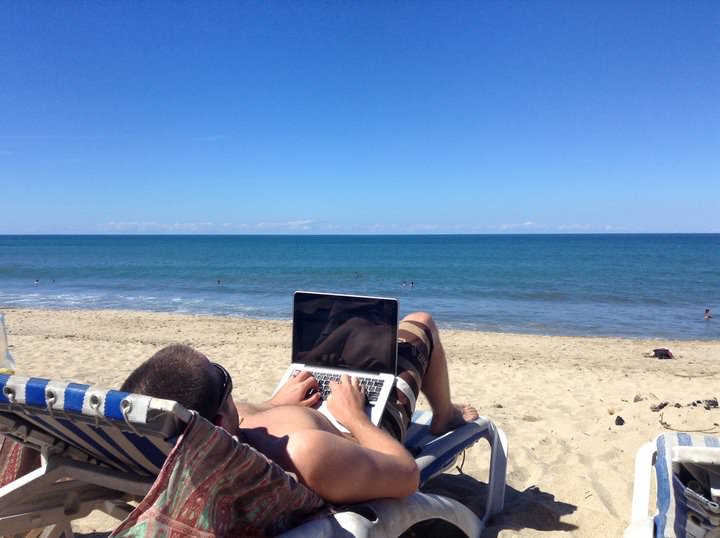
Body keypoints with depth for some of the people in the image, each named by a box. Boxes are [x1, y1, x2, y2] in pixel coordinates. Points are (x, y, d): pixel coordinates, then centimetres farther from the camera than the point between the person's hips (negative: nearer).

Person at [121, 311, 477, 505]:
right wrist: (355, 417, -19)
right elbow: (408, 476, -32)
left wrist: (274, 404, 0)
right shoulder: (306, 454, -53)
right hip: (367, 424, -5)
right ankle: (445, 417, 46)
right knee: (420, 323, 17)